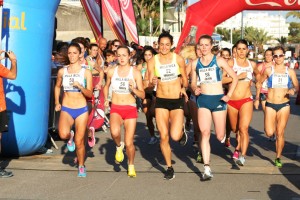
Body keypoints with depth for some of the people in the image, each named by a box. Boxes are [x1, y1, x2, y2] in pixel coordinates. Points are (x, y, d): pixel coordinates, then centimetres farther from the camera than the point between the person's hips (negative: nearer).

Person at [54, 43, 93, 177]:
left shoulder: (86, 72, -2)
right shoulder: (62, 71, 5)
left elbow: (90, 94, -4)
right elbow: (57, 87, 22)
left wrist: (80, 86, -21)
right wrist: (57, 103, 12)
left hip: (81, 110, -1)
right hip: (66, 109, 1)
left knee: (79, 142, 3)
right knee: (63, 134, -27)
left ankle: (81, 166, 27)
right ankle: (70, 137, 11)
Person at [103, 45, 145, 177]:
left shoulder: (135, 73, -4)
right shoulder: (111, 71, 3)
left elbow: (142, 95, -3)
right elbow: (106, 86, 23)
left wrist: (134, 89, -22)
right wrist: (106, 99, 8)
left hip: (130, 109, -1)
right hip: (115, 108, 1)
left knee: (129, 143, -1)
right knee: (115, 132, -31)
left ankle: (131, 166, 26)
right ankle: (119, 146, 4)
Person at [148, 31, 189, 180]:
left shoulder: (178, 59, -2)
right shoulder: (152, 61, -1)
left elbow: (184, 78, 10)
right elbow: (150, 82, -3)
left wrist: (183, 87, -8)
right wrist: (153, 82, -24)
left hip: (177, 101, -1)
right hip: (161, 101, 1)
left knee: (175, 136, -15)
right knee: (163, 136, 1)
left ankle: (182, 130, 23)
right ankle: (169, 167, 17)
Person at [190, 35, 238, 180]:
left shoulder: (219, 61, -1)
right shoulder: (195, 63, 7)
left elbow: (234, 78, 3)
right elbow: (193, 83, 15)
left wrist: (229, 95, -6)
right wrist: (195, 89, -8)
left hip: (218, 99, -1)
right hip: (203, 99, 2)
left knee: (220, 136, 2)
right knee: (204, 133, -14)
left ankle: (223, 135, 42)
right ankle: (207, 168, -15)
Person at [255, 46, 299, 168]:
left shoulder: (290, 72, 3)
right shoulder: (268, 70, 2)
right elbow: (260, 83, 15)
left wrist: (293, 90, -17)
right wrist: (257, 99, 13)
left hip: (284, 105, 0)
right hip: (270, 104, 0)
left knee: (280, 133, 1)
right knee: (269, 133, -10)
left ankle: (278, 158, 15)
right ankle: (271, 126, 28)